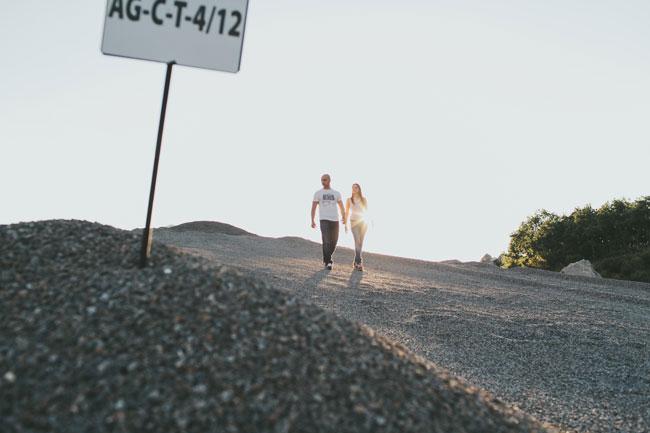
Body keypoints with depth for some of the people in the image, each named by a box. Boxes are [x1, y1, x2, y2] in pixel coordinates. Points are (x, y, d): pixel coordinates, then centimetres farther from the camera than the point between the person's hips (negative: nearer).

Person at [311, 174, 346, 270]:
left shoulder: (336, 193, 12)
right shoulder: (318, 193, 7)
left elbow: (341, 207, 11)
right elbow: (313, 208, 5)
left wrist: (344, 217, -7)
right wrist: (312, 221, -7)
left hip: (335, 220, 3)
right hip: (324, 220, -3)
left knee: (334, 242, 7)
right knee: (326, 242, -13)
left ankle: (326, 259, 28)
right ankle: (328, 262, -7)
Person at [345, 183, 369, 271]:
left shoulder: (364, 199, 8)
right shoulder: (349, 200, 6)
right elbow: (347, 212, 7)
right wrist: (345, 224, 2)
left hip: (363, 222, 2)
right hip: (354, 222, -2)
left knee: (360, 243, 3)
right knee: (357, 242, -15)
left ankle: (356, 262, 17)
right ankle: (359, 263, -18)